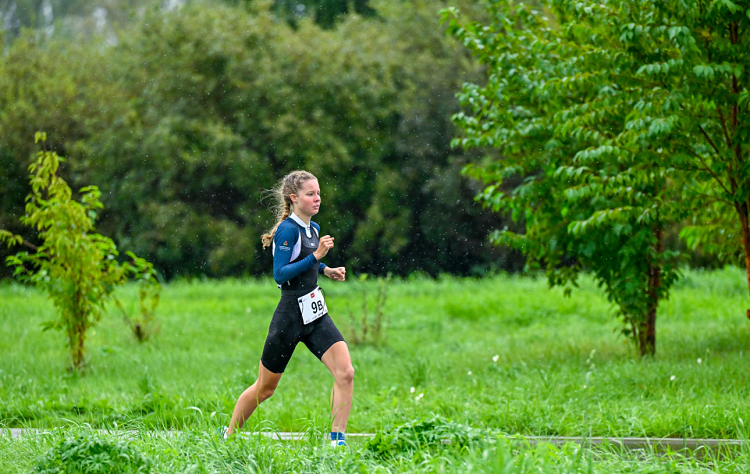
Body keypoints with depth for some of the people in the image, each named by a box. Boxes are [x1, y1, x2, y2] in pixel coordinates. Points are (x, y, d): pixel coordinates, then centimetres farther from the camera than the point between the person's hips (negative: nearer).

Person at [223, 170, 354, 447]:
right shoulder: (288, 229, -15)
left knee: (345, 372, -13)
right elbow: (279, 275, -21)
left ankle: (338, 440, -8)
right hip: (290, 317, -7)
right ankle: (228, 436, 26)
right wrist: (315, 257, -26)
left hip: (315, 315, 7)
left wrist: (326, 270, 12)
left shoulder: (313, 229, 10)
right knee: (265, 388, 7)